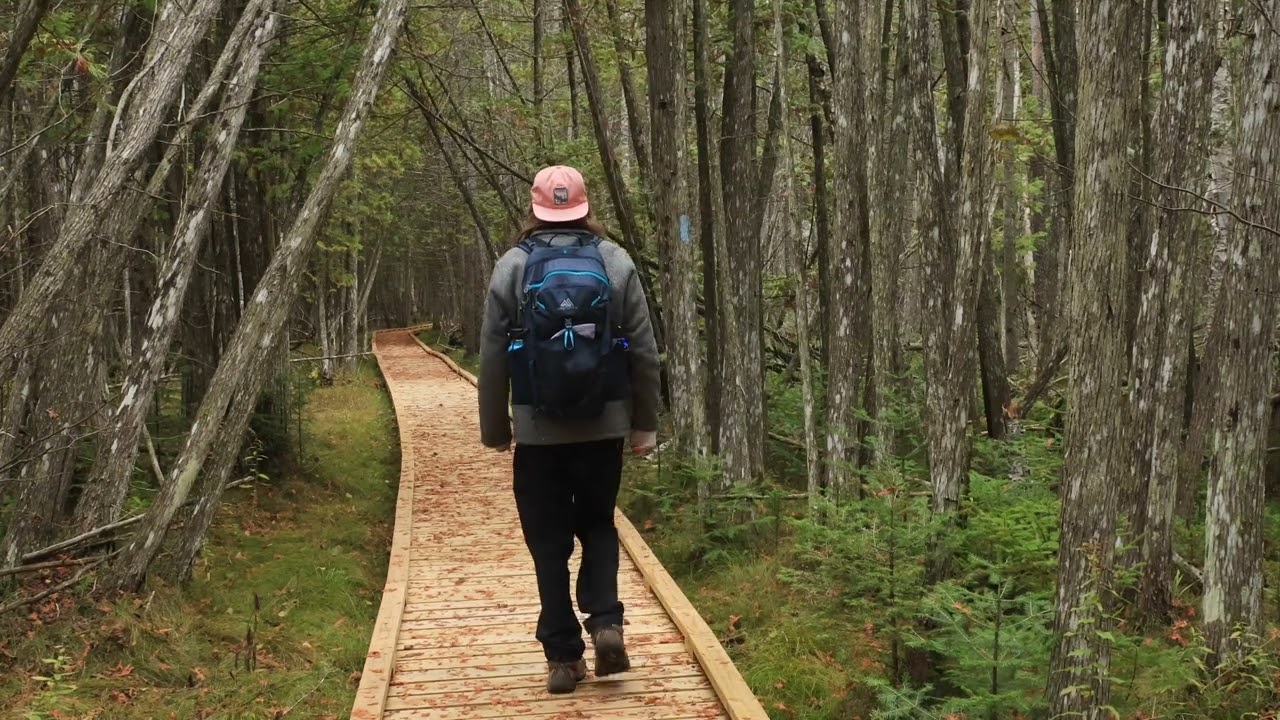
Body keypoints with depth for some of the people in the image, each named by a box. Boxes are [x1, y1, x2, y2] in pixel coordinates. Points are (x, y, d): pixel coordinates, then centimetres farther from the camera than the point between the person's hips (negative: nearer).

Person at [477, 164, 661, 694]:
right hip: (604, 426, 1)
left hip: (539, 430, -1)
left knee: (549, 541, 7)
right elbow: (643, 352, 0)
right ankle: (605, 620, 1)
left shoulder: (512, 266, -3)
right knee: (598, 524, 19)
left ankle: (563, 656, 7)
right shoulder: (616, 262, 0)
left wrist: (494, 429, 10)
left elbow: (493, 358, -1)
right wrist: (645, 423, 9)